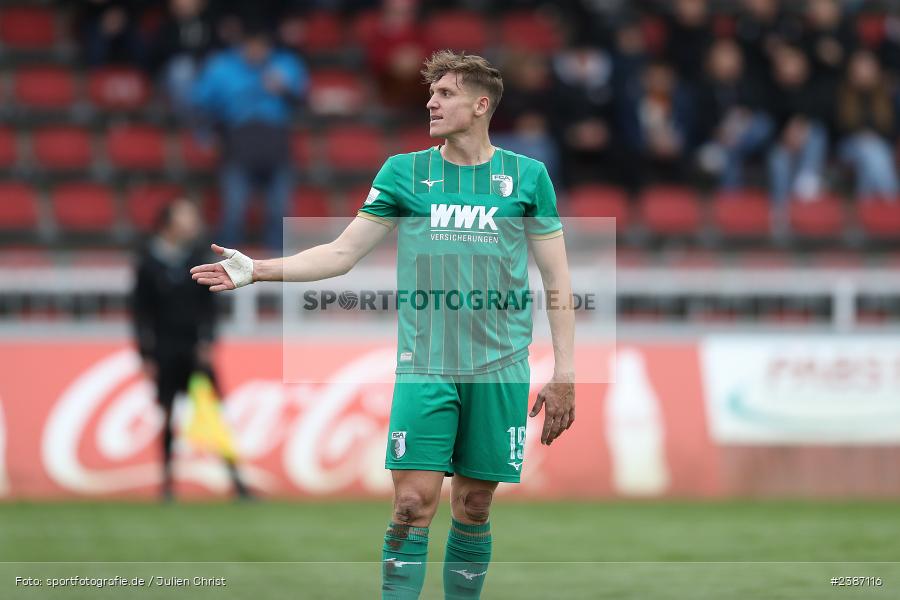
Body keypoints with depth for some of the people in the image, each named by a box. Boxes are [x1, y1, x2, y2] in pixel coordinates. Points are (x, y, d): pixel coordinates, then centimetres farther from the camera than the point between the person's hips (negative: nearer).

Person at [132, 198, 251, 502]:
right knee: (168, 416, 1)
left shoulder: (197, 257, 6)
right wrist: (145, 355, -4)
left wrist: (207, 340, -2)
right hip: (165, 350, -2)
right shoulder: (149, 262, -2)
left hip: (195, 349, 2)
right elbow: (141, 312, 0)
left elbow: (207, 303, 8)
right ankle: (167, 480, 10)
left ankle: (235, 478, -10)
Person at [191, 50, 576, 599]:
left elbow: (557, 279, 6)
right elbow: (343, 253, 8)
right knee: (413, 504, -9)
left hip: (499, 368, 0)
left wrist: (565, 374, 1)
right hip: (425, 365, 0)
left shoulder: (526, 176, 3)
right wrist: (257, 270, -4)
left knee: (474, 506, 5)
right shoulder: (404, 172, 6)